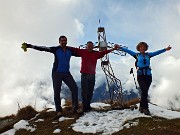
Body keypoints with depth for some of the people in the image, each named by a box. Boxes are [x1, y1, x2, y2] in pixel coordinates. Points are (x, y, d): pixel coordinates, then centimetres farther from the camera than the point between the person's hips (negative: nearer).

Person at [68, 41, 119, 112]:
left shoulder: (96, 53, 6)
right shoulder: (83, 52, 3)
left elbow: (104, 52, 4)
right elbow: (74, 49, 4)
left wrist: (113, 49, -3)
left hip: (92, 75, 3)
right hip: (84, 74, -3)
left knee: (90, 91, 8)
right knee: (84, 91, -4)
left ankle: (88, 106, 19)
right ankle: (84, 107, 1)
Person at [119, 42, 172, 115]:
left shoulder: (148, 55, 11)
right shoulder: (137, 55, 6)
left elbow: (157, 52, 3)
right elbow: (128, 51, 1)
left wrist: (165, 49, -8)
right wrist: (120, 47, -7)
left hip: (148, 75, 3)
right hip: (140, 75, -3)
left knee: (145, 92, 6)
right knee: (144, 91, -15)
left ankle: (141, 107, 22)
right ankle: (145, 108, -11)